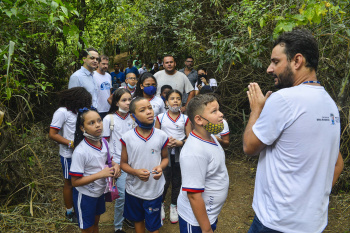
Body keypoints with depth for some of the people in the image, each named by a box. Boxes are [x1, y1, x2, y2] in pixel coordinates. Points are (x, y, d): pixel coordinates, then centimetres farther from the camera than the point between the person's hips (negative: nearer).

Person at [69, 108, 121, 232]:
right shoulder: (80, 152, -29)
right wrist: (100, 174, -31)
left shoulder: (103, 142, -10)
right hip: (85, 195, -6)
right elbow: (75, 182, -24)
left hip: (100, 191, 6)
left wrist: (115, 165, -14)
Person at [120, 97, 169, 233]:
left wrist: (161, 167, -17)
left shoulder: (161, 136, -10)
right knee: (138, 220, 25)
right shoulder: (127, 137, -12)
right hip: (134, 189, 1)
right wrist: (136, 172, -21)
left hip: (154, 189, 0)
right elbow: (123, 163, -3)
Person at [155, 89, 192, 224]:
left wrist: (179, 142, -18)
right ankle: (160, 204, 32)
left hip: (179, 155, 1)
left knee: (176, 182, 13)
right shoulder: (160, 117, -1)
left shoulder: (185, 119, 0)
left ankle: (173, 207, 34)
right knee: (164, 181, 5)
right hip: (165, 154, -1)